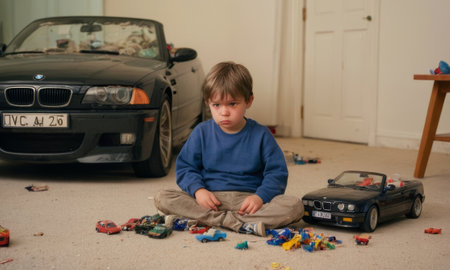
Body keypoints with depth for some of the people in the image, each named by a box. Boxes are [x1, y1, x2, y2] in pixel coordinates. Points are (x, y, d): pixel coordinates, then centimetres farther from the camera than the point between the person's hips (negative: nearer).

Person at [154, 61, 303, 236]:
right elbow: (185, 167, 8)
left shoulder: (261, 135, 3)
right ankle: (239, 224, -30)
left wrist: (260, 197, -17)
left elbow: (277, 173, 1)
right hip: (210, 199, 1)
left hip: (247, 200, -1)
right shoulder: (202, 133, 7)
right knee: (162, 198, -23)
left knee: (295, 206, -25)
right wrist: (198, 190, -13)